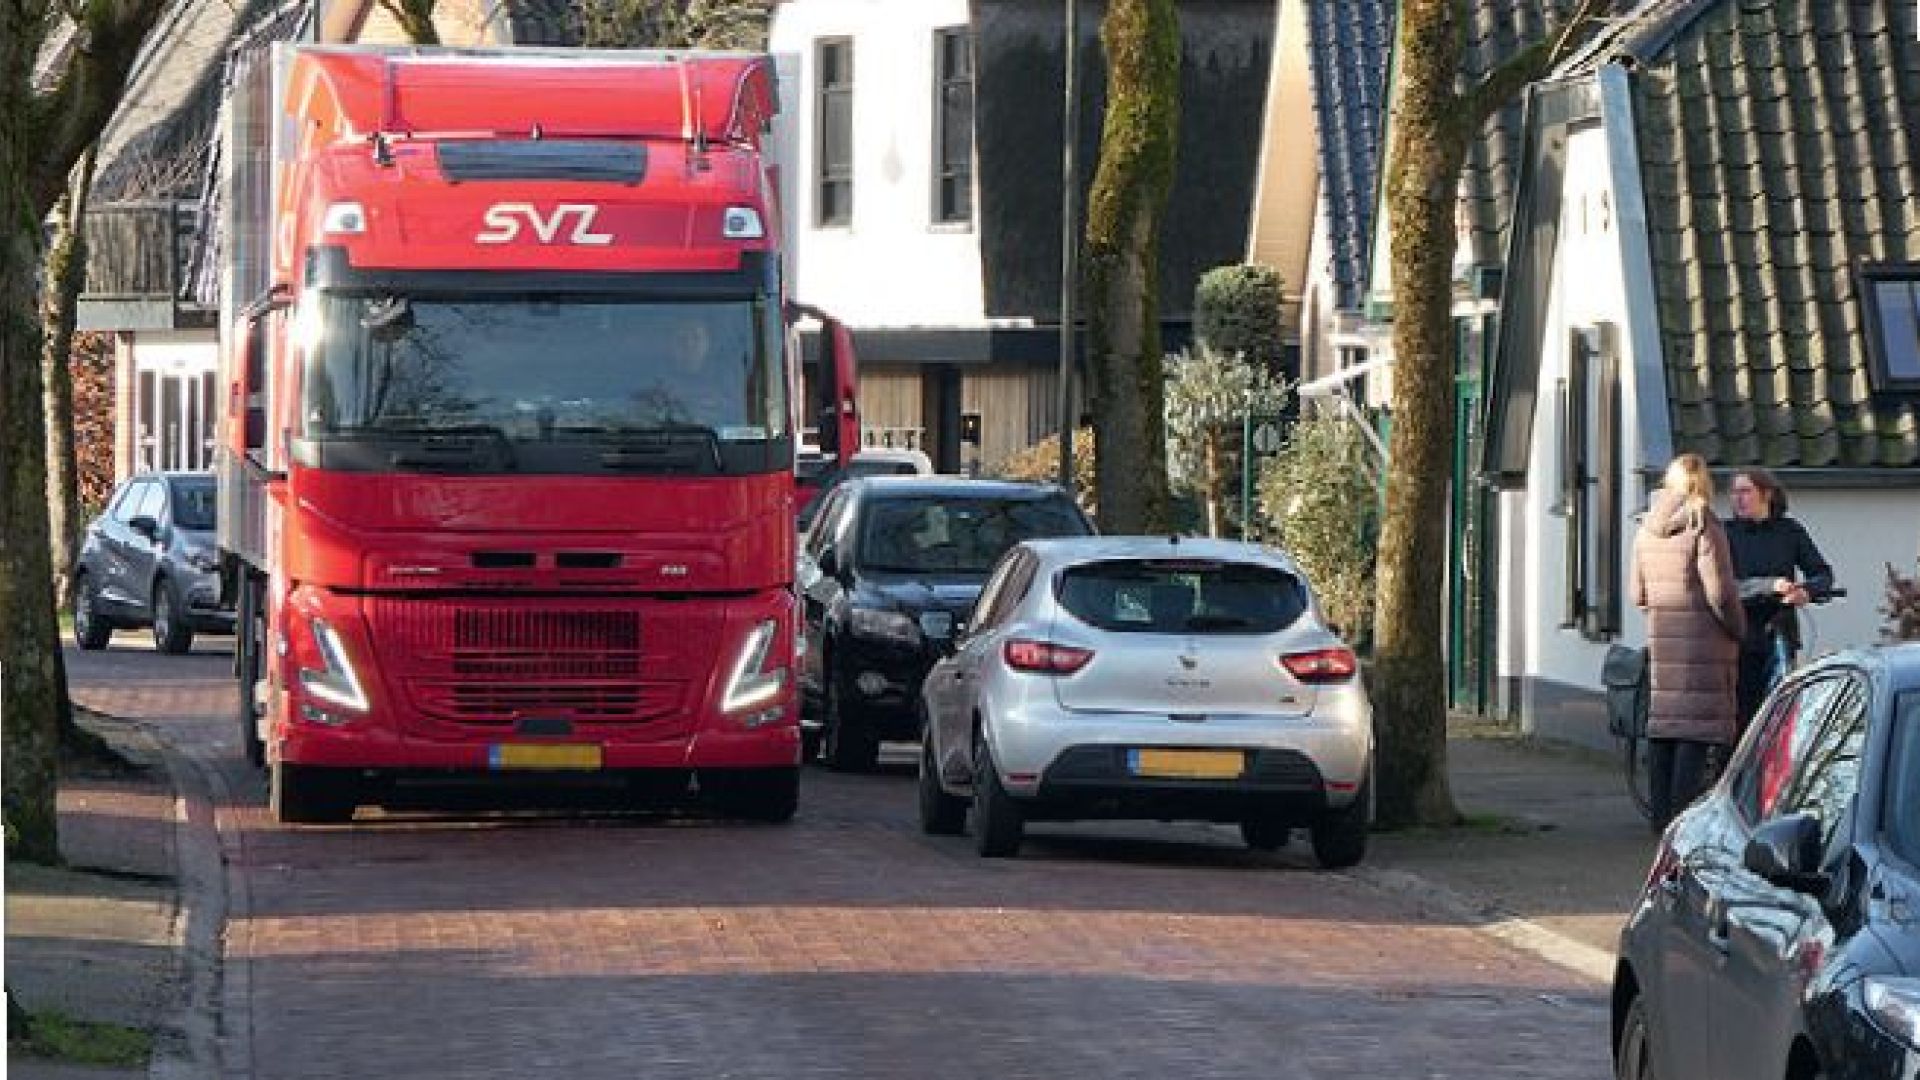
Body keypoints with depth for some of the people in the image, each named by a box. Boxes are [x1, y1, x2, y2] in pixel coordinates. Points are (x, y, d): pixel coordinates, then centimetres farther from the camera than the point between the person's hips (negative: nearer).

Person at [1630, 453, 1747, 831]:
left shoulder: (1647, 530, 9)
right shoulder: (1704, 526, -12)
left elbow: (1638, 595, 15)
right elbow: (1720, 592, -15)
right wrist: (1738, 630, -1)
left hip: (1660, 641, 6)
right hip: (1702, 642, -6)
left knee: (1660, 729, 10)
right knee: (1697, 730, -5)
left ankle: (1661, 814, 13)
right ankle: (1682, 814, -10)